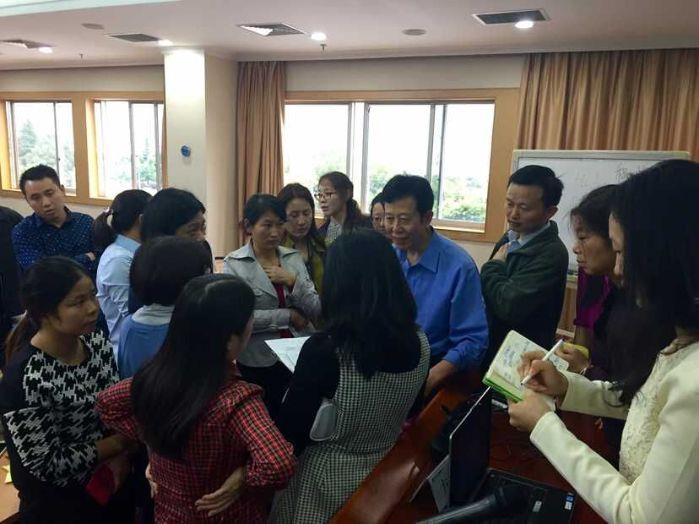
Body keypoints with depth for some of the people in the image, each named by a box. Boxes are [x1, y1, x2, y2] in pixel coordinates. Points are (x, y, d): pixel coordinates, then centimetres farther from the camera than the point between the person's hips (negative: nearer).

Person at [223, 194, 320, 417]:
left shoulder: (294, 258, 4)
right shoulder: (234, 264, -7)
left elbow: (315, 310, 0)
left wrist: (293, 281, -15)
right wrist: (287, 316, -13)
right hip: (259, 363, -3)